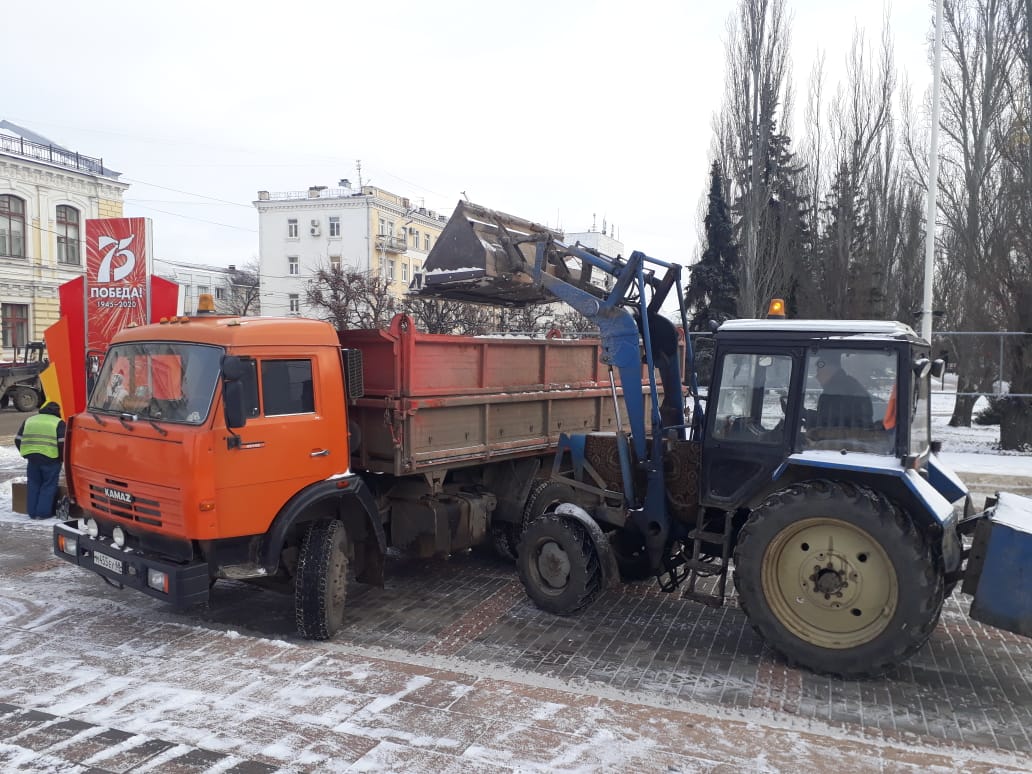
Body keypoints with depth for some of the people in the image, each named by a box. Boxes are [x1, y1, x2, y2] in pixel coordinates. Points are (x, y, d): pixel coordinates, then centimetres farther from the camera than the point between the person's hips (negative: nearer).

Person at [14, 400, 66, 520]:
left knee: (34, 485, 15)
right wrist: (61, 458, 5)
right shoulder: (58, 422, 2)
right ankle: (44, 512, 3)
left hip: (32, 458, 4)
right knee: (48, 486, 4)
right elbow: (62, 442, -8)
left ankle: (33, 512, 19)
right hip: (50, 458, -4)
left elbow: (18, 440, 14)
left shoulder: (29, 420, 17)